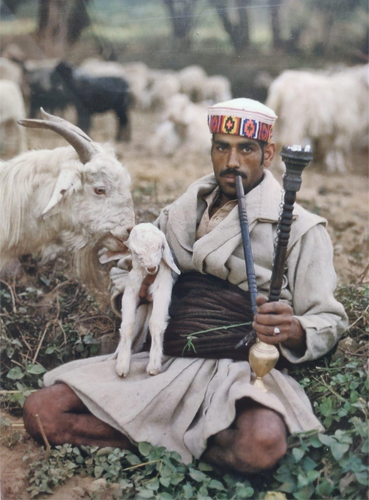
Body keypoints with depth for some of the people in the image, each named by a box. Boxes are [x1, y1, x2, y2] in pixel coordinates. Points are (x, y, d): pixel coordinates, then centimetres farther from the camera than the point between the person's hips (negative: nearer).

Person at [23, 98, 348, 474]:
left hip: (240, 370, -3)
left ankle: (174, 439, -8)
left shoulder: (300, 227, 3)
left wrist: (296, 332, -22)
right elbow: (124, 268, 26)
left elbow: (329, 319, 2)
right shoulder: (182, 213, 17)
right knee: (40, 411, -13)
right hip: (164, 362, 4)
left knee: (262, 445, -39)